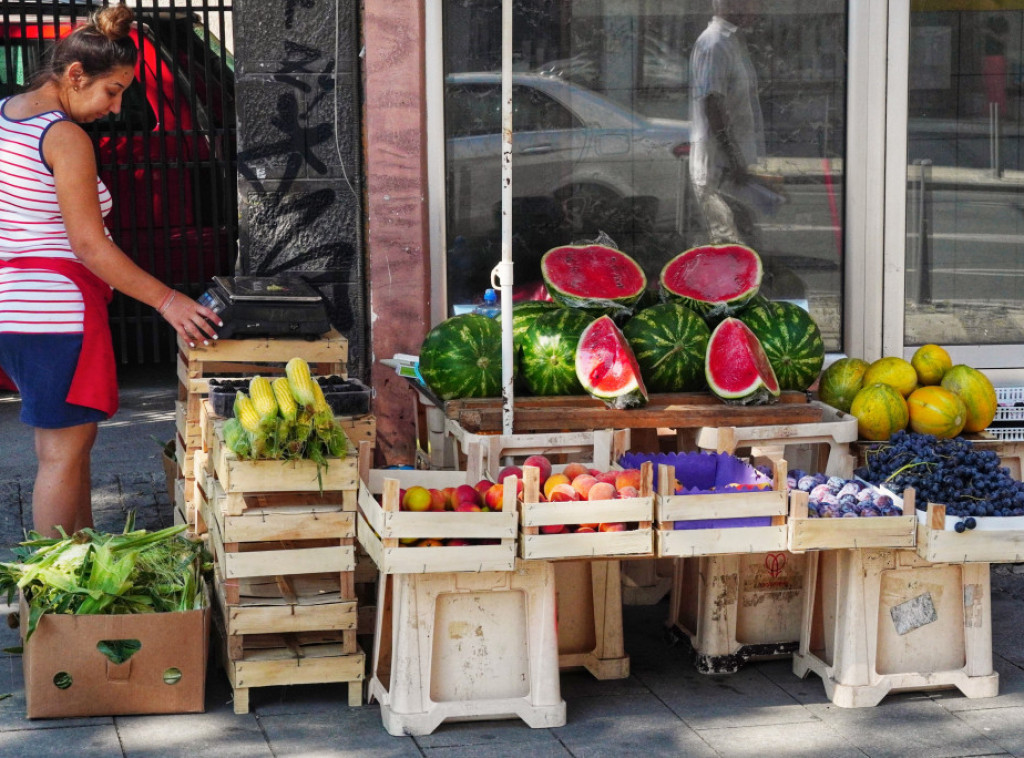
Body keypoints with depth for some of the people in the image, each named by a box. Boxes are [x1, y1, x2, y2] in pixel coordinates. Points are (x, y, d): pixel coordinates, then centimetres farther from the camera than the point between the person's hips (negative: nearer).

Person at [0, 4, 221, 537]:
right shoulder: (66, 139, -17)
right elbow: (88, 245, -20)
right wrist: (166, 301, -17)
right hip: (55, 310, -10)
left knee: (70, 442, 17)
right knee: (63, 453, -3)